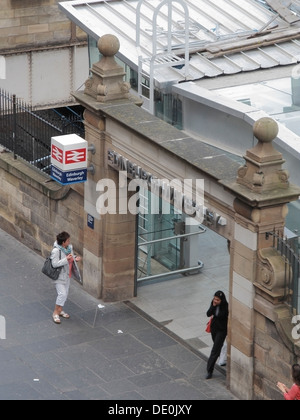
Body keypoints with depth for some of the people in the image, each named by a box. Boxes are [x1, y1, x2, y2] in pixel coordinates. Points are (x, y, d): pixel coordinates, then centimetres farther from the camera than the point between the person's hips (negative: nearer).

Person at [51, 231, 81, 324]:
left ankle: (60, 310, 35)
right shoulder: (56, 251, -26)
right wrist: (66, 259, -33)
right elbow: (54, 264, -27)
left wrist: (75, 259, -8)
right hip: (59, 276, -8)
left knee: (65, 293, 17)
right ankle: (55, 313, 2)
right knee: (62, 294, -12)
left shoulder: (69, 247, -2)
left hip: (67, 274, 8)